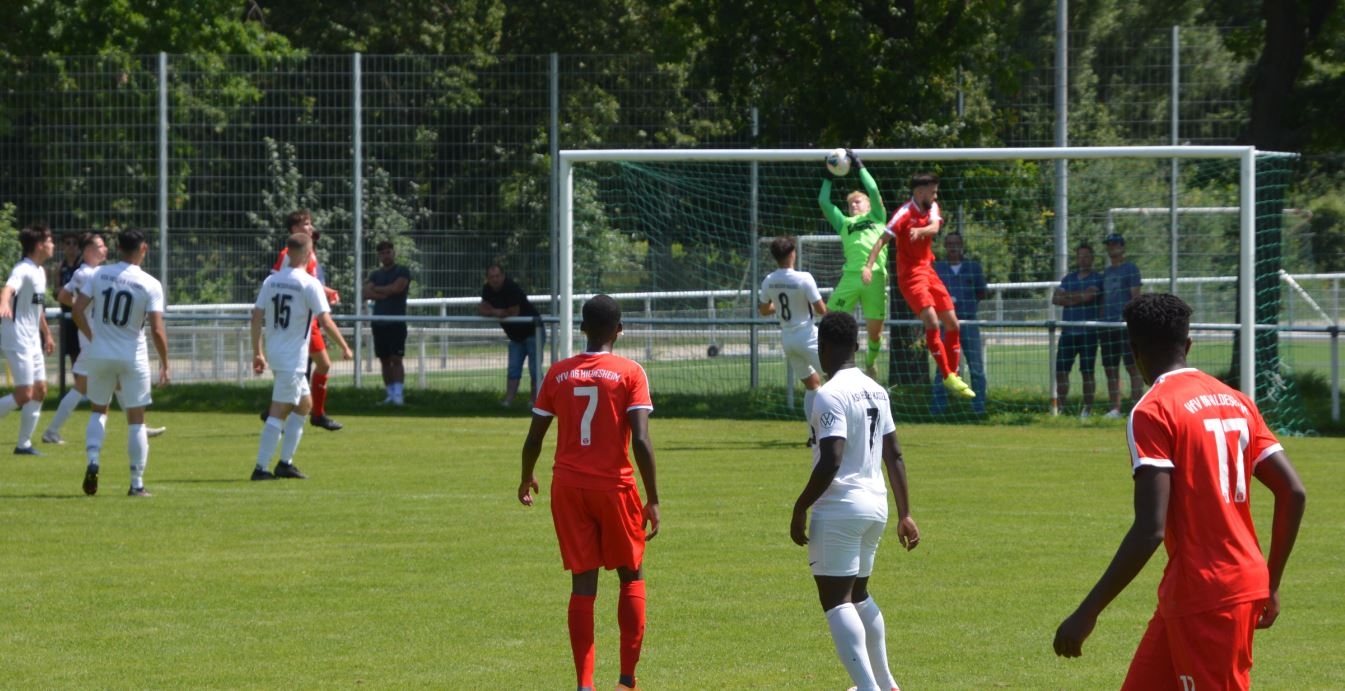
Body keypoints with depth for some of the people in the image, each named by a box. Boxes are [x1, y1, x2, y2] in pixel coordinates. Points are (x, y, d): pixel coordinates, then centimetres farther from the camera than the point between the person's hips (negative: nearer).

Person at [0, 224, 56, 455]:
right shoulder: (23, 270, -17)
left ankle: (24, 444, 14)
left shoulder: (40, 271, 13)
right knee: (24, 394, -13)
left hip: (33, 341, 10)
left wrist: (47, 334, 34)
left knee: (39, 391, 8)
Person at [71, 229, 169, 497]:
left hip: (99, 355, 2)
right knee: (136, 420, 6)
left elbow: (77, 310, -6)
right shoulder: (150, 285, -10)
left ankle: (93, 460, -2)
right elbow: (157, 330, -15)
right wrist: (165, 364, -4)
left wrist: (92, 337, 8)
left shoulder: (99, 274, -3)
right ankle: (137, 483, 6)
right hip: (133, 358, -2)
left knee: (98, 410, 20)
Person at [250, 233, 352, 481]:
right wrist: (344, 347, -2)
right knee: (279, 412, -5)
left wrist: (257, 353, 11)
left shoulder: (271, 281, 6)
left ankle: (286, 463, 18)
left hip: (275, 353, 7)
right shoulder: (309, 284, -13)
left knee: (304, 403, 20)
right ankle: (261, 468, -8)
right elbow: (325, 321, -15)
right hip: (293, 358, -7)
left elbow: (256, 316, 5)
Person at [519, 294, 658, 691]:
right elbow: (640, 440, -13)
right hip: (615, 485, -2)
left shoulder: (558, 374, 3)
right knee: (631, 576, 13)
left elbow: (534, 438, 6)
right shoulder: (630, 374, -6)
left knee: (583, 583, 5)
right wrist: (652, 500, -8)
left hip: (568, 487, 2)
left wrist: (527, 480, 25)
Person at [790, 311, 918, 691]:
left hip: (839, 507, -8)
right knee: (858, 593, 23)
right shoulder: (876, 391, 11)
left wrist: (799, 509, -13)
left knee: (836, 600, -7)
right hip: (876, 504, 8)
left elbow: (830, 463, -22)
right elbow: (894, 455, 14)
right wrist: (905, 514, 18)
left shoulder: (830, 395, -15)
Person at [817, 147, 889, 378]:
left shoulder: (876, 217, 20)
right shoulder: (844, 223, 25)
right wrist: (828, 178, 25)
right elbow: (824, 202, 22)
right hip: (850, 275, 2)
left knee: (875, 329, 4)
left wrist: (860, 166, 15)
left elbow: (874, 191, 9)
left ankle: (871, 362, 28)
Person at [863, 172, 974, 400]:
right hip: (910, 273, -8)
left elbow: (934, 227, -15)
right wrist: (868, 266, -34)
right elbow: (883, 239, -21)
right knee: (932, 322, -21)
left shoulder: (932, 208, 6)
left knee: (953, 325, 8)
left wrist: (921, 231, -38)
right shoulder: (905, 214, -15)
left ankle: (953, 375, 19)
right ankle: (947, 376, -15)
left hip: (928, 269, 8)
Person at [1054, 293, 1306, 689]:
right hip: (1246, 585, 8)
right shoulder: (1237, 402, 10)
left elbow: (1150, 530, -21)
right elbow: (1293, 494, 8)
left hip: (1203, 597, -8)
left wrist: (1088, 612, -17)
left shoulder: (1153, 412, -13)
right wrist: (1270, 587, 17)